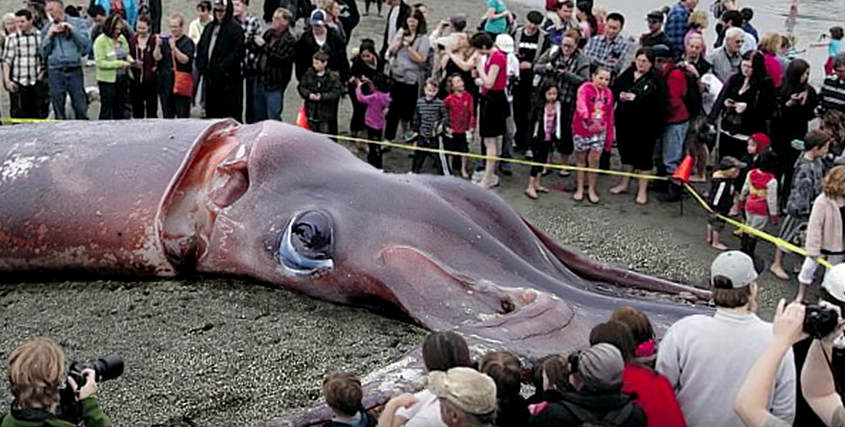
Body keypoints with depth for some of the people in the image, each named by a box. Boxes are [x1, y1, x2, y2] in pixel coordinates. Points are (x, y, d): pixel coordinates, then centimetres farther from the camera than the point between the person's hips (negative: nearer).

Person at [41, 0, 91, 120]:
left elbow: (86, 46, -2)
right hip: (55, 71, 2)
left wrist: (72, 30, -7)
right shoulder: (47, 29, 14)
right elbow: (44, 52, 8)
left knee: (80, 107, -4)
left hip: (74, 70, -2)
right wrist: (50, 34, -1)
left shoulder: (77, 23, 8)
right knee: (58, 111, 4)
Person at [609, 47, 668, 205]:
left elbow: (659, 101, -21)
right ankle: (624, 183, 36)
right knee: (626, 152, 18)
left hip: (645, 125, -5)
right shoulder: (626, 75, 6)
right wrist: (620, 95, -13)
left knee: (643, 156, 3)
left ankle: (642, 189, 15)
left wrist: (636, 98, -24)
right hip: (625, 122, 5)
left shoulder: (656, 80, -10)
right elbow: (613, 89, 10)